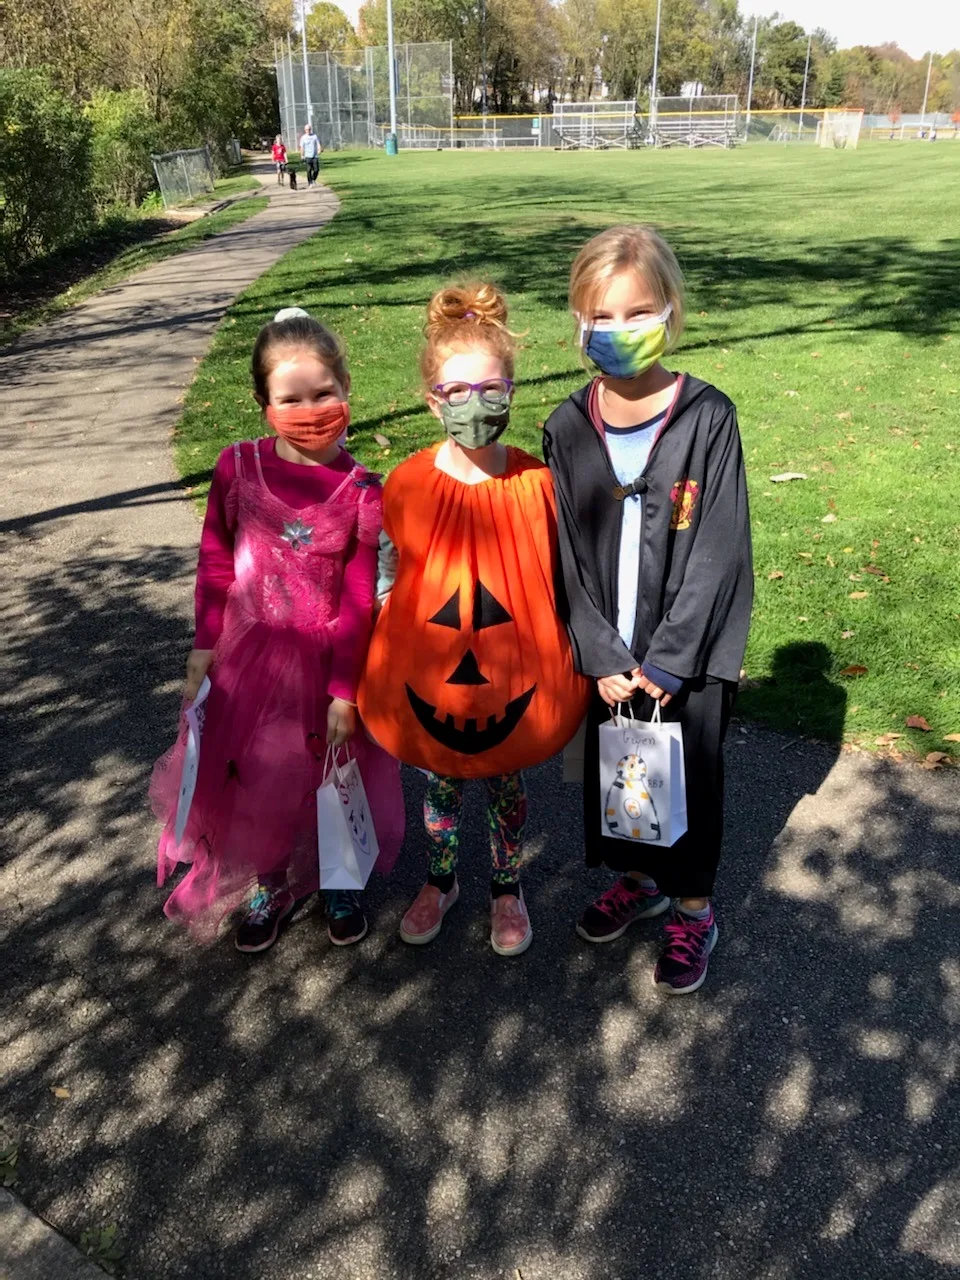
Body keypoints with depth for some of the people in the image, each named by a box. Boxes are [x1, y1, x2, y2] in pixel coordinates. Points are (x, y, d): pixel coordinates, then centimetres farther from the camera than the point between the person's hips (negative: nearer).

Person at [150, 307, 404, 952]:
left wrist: (345, 691, -10)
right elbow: (215, 563, 1)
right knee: (253, 778, 16)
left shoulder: (360, 491, -14)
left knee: (333, 777, 15)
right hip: (249, 653, 2)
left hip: (324, 657, -2)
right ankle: (272, 885, 42)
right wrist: (205, 646, 1)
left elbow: (358, 601, -11)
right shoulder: (239, 468, -9)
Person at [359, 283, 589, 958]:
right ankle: (441, 882, 46)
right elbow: (390, 581, -3)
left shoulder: (537, 483, -14)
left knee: (505, 781, 19)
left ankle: (508, 888, 43)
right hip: (429, 675, 1)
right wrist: (383, 669, 0)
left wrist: (563, 680, -2)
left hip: (513, 675, 0)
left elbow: (557, 582, -5)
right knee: (440, 785, 20)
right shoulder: (407, 485, -13)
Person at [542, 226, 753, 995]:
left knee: (689, 780, 12)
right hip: (604, 658, 3)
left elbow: (716, 553, -13)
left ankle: (693, 909, 37)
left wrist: (666, 662, -15)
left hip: (687, 656, -3)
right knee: (610, 771, 18)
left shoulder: (708, 418, -12)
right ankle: (637, 880, 45)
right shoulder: (567, 429, -3)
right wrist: (603, 659, -10)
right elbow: (567, 554, -4)